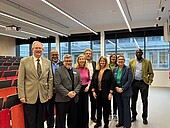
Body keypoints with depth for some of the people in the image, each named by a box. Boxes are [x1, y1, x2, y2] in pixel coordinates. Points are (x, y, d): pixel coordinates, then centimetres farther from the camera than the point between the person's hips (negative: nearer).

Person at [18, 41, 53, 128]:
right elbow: (20, 80, -3)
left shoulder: (47, 62, 6)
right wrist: (22, 96, -7)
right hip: (29, 97, -2)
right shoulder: (24, 61, -2)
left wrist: (50, 93, 5)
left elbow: (50, 79, 8)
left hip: (43, 97, 3)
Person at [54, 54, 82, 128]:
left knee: (73, 119, 16)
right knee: (61, 120, 6)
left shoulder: (76, 71, 13)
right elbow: (57, 84, -12)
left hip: (74, 99, 5)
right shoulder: (58, 70, -4)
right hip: (62, 99, -5)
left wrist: (75, 92, -7)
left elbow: (79, 83, 9)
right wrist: (67, 93, -16)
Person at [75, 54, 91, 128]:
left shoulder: (87, 69, 3)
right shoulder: (75, 69, -9)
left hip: (85, 89, 4)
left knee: (85, 107, 13)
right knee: (78, 107, 6)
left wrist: (88, 86, -4)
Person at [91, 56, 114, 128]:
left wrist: (110, 93, -12)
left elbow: (112, 82, -8)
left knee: (106, 109, 8)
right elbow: (92, 81, 6)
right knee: (98, 108, 15)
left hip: (106, 93, -3)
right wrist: (93, 91, -1)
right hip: (98, 93, 3)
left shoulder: (109, 71, -5)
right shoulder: (96, 71, 5)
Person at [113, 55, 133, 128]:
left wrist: (122, 88, -17)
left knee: (126, 108, 4)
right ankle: (121, 122, 29)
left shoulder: (128, 69, -6)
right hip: (117, 91, 4)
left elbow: (129, 80, -12)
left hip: (125, 91, -4)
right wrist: (116, 88, -8)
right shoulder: (115, 69, 7)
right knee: (119, 107, 14)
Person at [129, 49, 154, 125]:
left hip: (143, 83, -1)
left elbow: (151, 73, 3)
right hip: (134, 83, 2)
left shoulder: (147, 62, 2)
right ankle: (134, 116, 27)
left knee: (145, 101, 4)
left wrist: (149, 82, -6)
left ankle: (144, 118, 20)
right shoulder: (131, 62, 6)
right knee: (133, 100, 11)